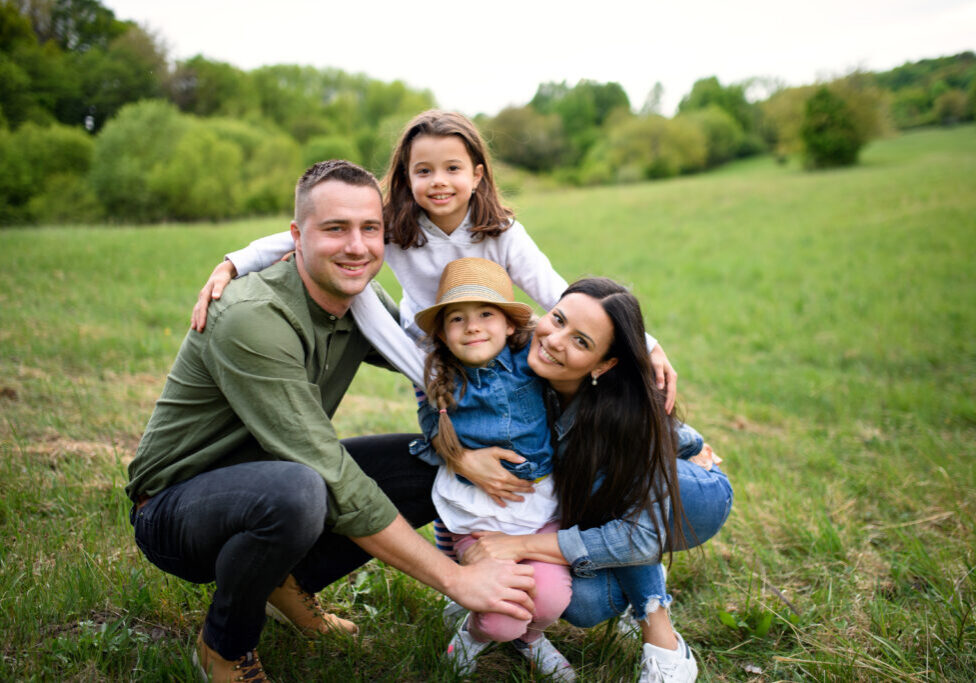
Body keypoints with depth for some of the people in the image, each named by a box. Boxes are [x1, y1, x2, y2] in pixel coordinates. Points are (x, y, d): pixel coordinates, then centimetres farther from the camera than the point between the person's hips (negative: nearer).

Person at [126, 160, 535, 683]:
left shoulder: (361, 302, -6)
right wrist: (456, 579, -30)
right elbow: (333, 481, -32)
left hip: (270, 484, 7)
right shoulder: (254, 319, -29)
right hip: (176, 508, -7)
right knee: (294, 491, -39)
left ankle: (289, 584, 8)